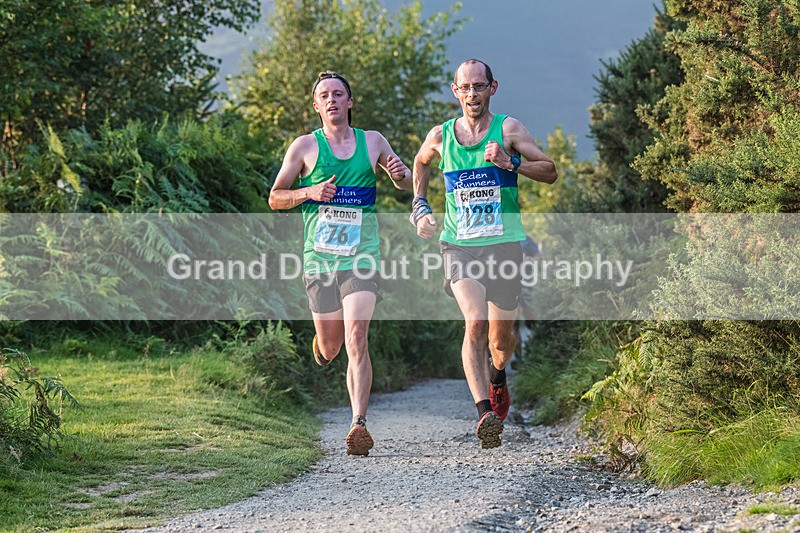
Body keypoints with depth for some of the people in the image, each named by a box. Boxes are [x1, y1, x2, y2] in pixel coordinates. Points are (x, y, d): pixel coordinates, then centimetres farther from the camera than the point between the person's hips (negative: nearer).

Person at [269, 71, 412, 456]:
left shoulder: (372, 142, 9)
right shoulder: (305, 146, 5)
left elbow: (407, 185, 23)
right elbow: (275, 198, 8)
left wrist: (400, 173, -1)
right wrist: (309, 192, -11)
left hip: (361, 256, 0)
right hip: (319, 258, 1)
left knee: (356, 340, -16)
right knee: (330, 348, 7)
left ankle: (359, 424, -17)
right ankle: (321, 343, 45)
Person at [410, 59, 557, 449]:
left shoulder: (508, 129, 1)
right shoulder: (440, 136, 7)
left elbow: (550, 171, -4)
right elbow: (420, 163, 29)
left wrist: (511, 162, -19)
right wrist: (420, 207, 18)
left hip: (504, 243, 0)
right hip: (458, 245, 0)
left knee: (500, 336, 8)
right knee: (475, 322, -22)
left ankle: (497, 378, 45)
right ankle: (484, 413, -29)